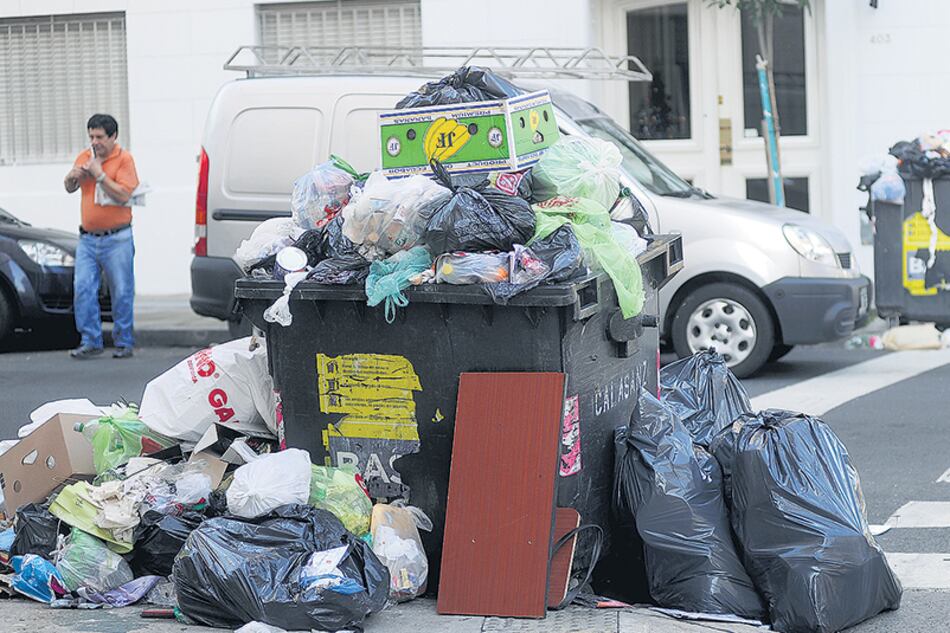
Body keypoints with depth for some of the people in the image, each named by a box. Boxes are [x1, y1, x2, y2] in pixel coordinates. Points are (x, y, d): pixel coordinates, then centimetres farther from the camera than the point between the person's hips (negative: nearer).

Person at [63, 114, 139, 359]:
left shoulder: (124, 158, -5)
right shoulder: (84, 156, 10)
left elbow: (124, 195, -15)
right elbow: (70, 188, 19)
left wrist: (99, 173, -18)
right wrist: (72, 177, -3)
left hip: (117, 239, -5)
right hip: (87, 238, 5)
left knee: (121, 293, 0)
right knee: (83, 289, -3)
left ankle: (124, 343, 9)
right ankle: (90, 341, 3)